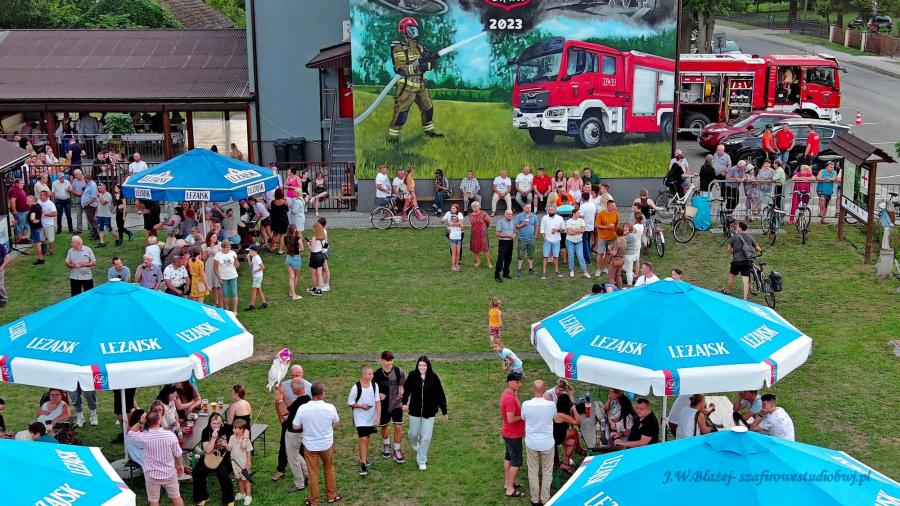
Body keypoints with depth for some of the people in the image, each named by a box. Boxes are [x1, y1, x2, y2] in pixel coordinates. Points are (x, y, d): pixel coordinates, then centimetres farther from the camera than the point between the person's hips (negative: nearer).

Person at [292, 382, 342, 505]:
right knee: (329, 470, 21)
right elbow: (336, 424, -1)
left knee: (313, 473, 13)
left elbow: (295, 427, -8)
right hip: (327, 445, 1)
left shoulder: (302, 408, -19)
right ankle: (331, 496, 35)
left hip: (310, 446, 0)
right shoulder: (330, 407, -18)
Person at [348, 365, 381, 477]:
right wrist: (361, 406, -20)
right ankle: (363, 464, -5)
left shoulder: (374, 385, -7)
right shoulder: (356, 387, -17)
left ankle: (363, 457, 37)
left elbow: (378, 402, -4)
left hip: (371, 417, 4)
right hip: (360, 418, -4)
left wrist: (378, 417, -10)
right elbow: (350, 403, -6)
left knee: (367, 438, 18)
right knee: (363, 439, -9)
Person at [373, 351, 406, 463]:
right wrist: (378, 394, -21)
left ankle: (397, 451, 9)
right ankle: (386, 446, 44)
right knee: (384, 426, 18)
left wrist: (402, 399, -2)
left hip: (396, 404, 0)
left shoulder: (398, 371, -11)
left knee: (398, 427, -6)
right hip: (383, 405, 1)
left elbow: (401, 386, 2)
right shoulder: (377, 374, -13)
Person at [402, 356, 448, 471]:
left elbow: (440, 395, -6)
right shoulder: (412, 376, -10)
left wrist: (444, 411, -3)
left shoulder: (433, 378, -11)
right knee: (413, 434, 15)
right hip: (414, 411, 1)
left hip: (429, 413, -1)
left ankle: (421, 461, 15)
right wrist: (404, 403, -8)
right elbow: (406, 390, 4)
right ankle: (415, 444, 52)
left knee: (426, 437, 0)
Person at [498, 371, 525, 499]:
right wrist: (523, 416, -18)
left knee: (508, 457, 20)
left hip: (508, 433, 10)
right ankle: (510, 489, 6)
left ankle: (507, 483, 33)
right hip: (513, 435, -10)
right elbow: (511, 419, -29)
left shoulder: (508, 393, 2)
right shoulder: (510, 398, -30)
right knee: (516, 461, 0)